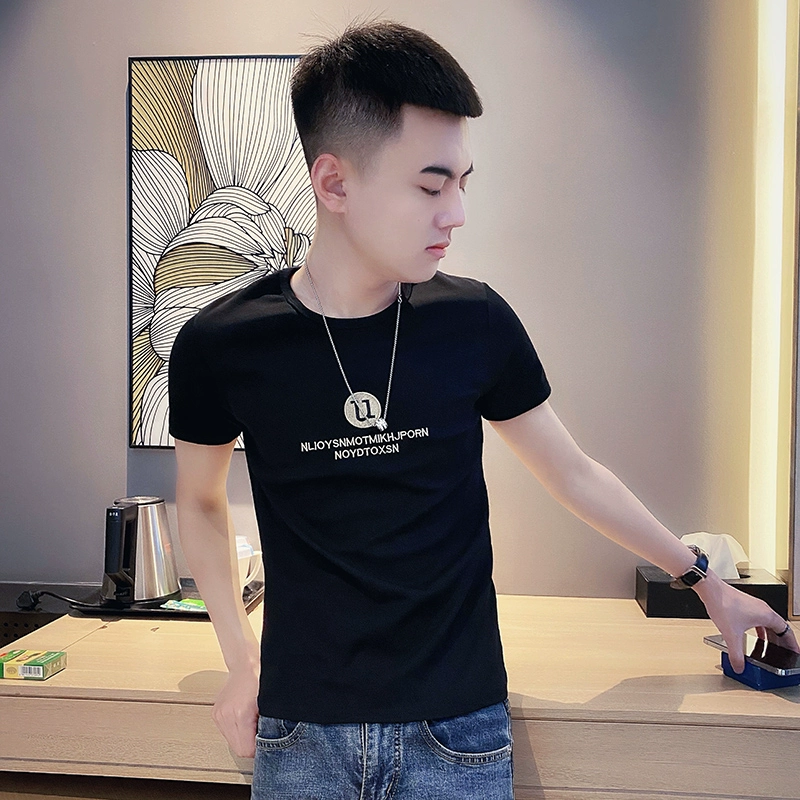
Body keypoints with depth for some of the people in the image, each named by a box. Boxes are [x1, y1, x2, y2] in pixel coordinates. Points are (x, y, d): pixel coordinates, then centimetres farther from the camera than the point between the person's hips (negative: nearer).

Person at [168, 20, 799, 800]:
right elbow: (200, 501, 6)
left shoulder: (475, 321, -10)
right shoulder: (220, 346, -11)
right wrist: (242, 662, 1)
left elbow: (573, 474, 3)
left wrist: (707, 581, 11)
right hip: (302, 732, 0)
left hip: (458, 730, 1)